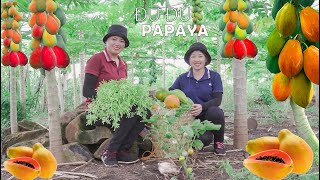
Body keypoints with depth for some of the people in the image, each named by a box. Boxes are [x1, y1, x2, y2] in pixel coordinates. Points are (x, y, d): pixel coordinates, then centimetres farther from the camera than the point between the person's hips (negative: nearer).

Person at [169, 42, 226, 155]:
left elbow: (217, 100, -8)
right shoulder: (182, 78, 7)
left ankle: (218, 143, -6)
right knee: (204, 139, -30)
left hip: (208, 116, 1)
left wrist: (202, 106, -27)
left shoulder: (214, 76, 2)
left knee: (215, 112, -35)